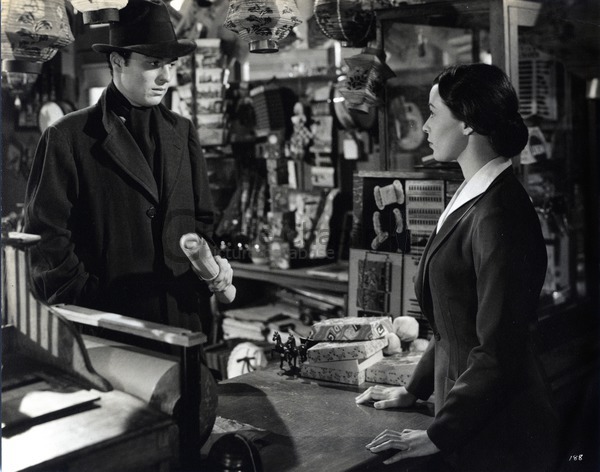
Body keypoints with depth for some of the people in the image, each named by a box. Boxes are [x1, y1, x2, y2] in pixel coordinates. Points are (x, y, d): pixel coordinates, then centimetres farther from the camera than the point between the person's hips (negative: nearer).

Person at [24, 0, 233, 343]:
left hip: (187, 318, 4)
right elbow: (47, 236, -7)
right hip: (111, 324, -4)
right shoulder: (67, 138, -5)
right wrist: (85, 308, -12)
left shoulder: (183, 132, 12)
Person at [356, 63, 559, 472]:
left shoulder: (498, 213, -22)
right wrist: (414, 391, 16)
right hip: (469, 421, 8)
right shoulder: (471, 199, 7)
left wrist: (439, 435, -16)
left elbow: (499, 351, -23)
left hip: (498, 436, -8)